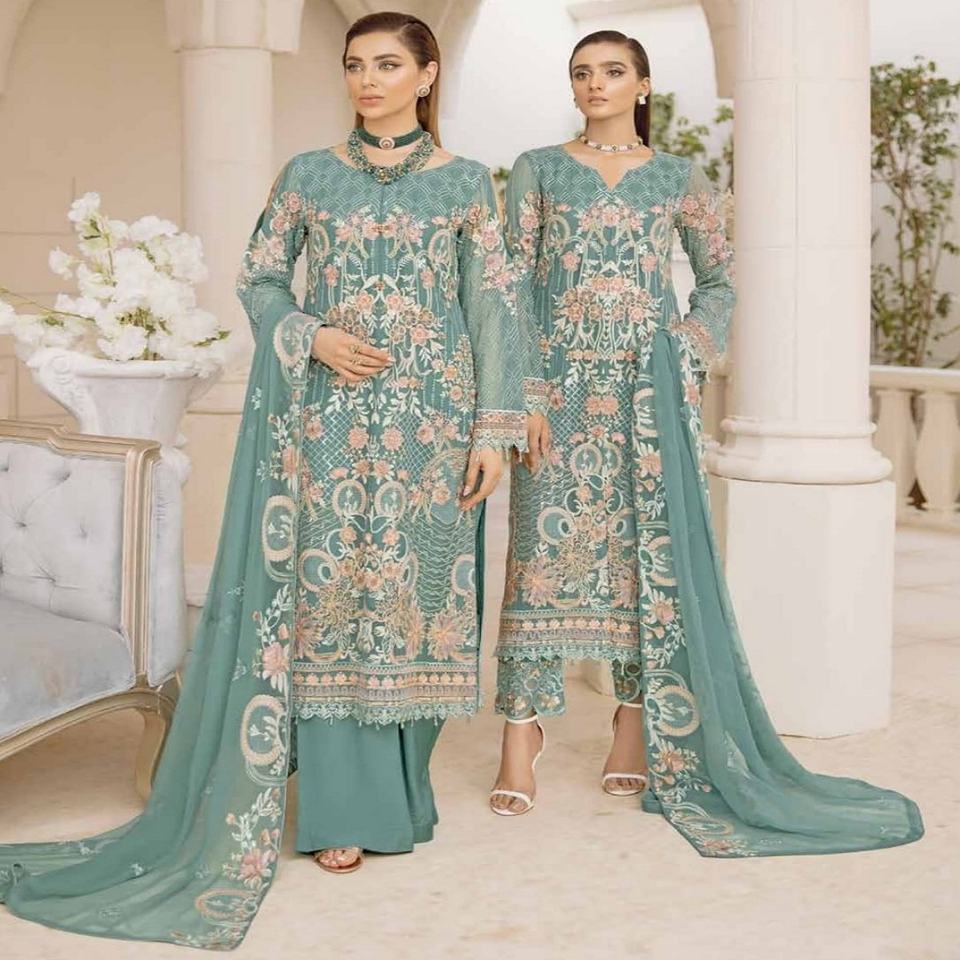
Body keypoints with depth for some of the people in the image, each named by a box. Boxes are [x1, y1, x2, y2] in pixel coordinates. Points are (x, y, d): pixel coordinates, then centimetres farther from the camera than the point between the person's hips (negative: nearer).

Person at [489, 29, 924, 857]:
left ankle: (639, 726, 12)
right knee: (545, 550, -5)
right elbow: (513, 286, 2)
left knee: (651, 552, 1)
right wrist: (525, 392, -8)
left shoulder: (679, 178, 10)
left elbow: (720, 281, 14)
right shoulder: (538, 170, 7)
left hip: (651, 390, 1)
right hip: (562, 385, -1)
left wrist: (688, 354, -3)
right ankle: (522, 735, -1)